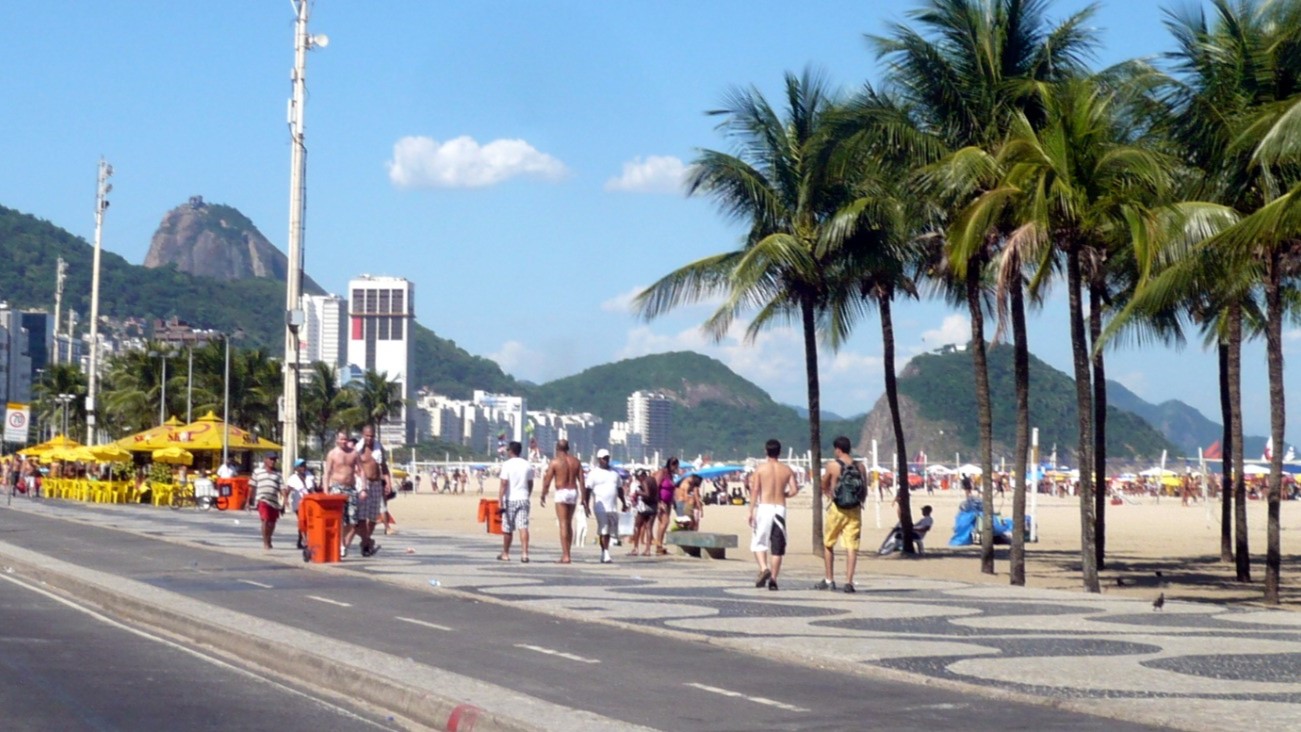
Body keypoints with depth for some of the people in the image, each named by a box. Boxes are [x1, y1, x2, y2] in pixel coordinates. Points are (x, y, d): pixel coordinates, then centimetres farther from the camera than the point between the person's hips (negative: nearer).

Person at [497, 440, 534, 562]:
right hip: (523, 499, 3)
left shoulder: (507, 464, -8)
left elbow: (504, 484, -14)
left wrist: (500, 501, -14)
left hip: (510, 500, -3)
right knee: (523, 527, -5)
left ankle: (505, 554, 22)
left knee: (507, 529, 9)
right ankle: (524, 553, -18)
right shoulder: (527, 465, 8)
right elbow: (530, 484, 14)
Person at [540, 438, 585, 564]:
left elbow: (547, 482, -5)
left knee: (563, 524, -5)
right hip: (573, 492, 5)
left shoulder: (555, 462, -5)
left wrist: (543, 496, 7)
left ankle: (566, 555, -11)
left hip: (561, 493, -5)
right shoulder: (576, 461, 8)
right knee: (569, 524, 16)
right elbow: (581, 481, 6)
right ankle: (566, 553, 20)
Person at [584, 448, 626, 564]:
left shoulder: (614, 473, 17)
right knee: (604, 531, -10)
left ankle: (604, 554, 16)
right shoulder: (594, 474, -1)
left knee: (609, 532, 7)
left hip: (613, 508, 6)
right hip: (601, 507, -6)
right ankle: (606, 555, -12)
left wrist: (624, 503, 21)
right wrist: (587, 505, -14)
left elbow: (619, 489, 24)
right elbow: (588, 490, -6)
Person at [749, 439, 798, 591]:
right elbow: (794, 490, -2)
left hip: (764, 507, -2)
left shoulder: (760, 469, 1)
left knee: (758, 542, 5)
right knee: (777, 546, 6)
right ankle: (773, 579, 3)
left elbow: (755, 490, -5)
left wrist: (751, 511, -5)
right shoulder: (787, 470, 8)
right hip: (780, 508, 2)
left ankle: (764, 569, -18)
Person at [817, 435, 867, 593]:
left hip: (836, 509, -2)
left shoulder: (832, 465, -5)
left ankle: (829, 580, 15)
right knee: (851, 547, 0)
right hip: (854, 511, 2)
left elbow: (824, 486, 9)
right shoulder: (860, 466, 4)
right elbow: (865, 491, 9)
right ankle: (849, 582, -7)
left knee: (828, 544, 14)